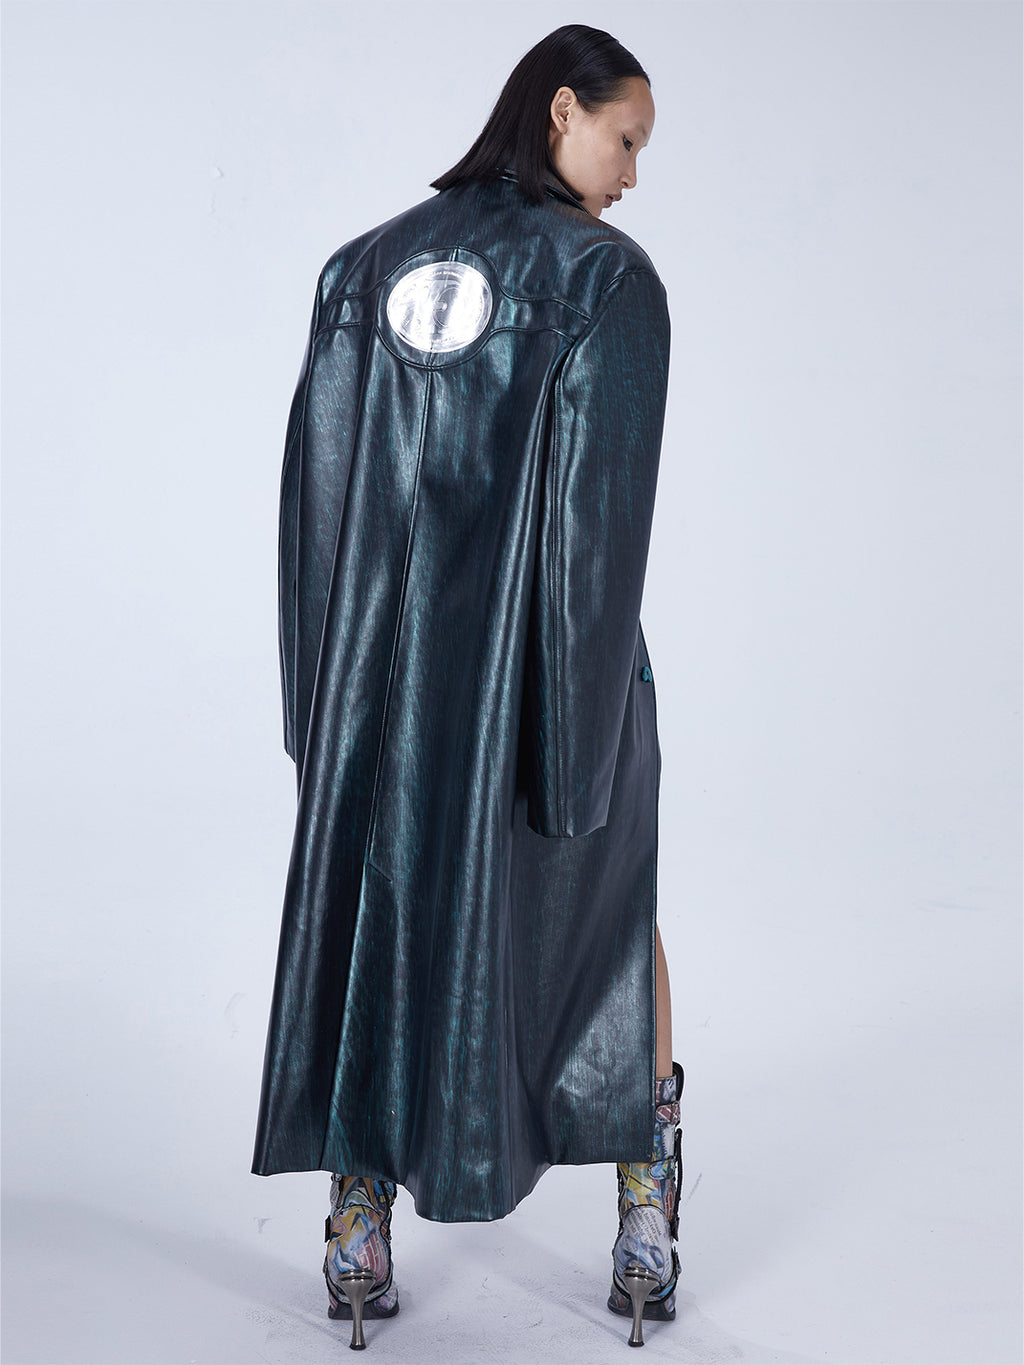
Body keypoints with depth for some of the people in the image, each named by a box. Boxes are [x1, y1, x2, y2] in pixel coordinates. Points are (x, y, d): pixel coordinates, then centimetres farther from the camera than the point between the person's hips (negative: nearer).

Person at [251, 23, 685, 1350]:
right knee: (604, 919, 16)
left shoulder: (364, 266, 6)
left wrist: (323, 698, 8)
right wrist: (585, 722, -12)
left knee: (374, 917, 16)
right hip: (543, 665, -3)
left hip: (388, 666, 3)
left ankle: (357, 1237, 21)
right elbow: (601, 511, -15)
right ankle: (645, 1229, 21)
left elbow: (314, 493, 3)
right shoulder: (609, 277, -9)